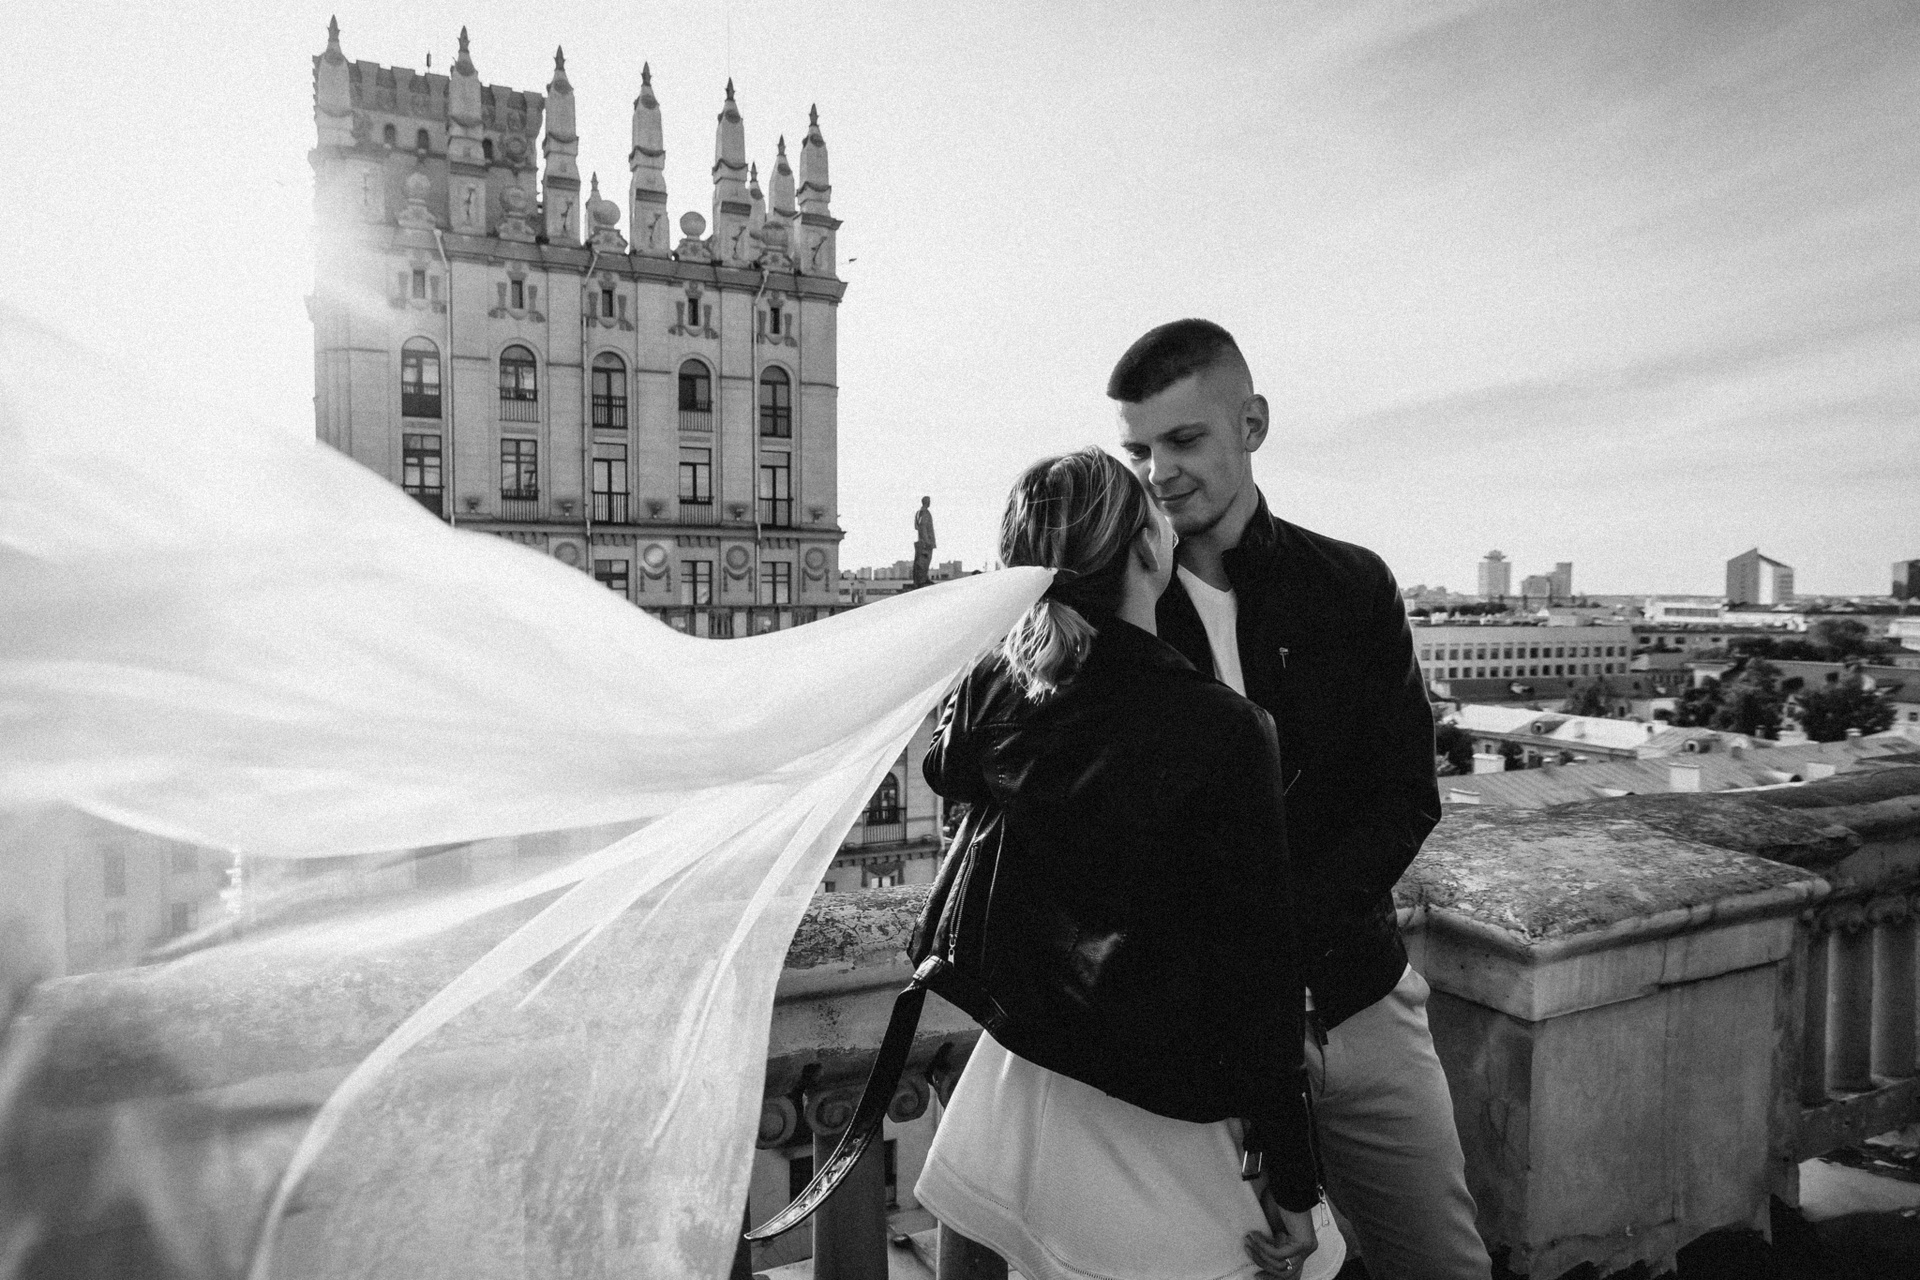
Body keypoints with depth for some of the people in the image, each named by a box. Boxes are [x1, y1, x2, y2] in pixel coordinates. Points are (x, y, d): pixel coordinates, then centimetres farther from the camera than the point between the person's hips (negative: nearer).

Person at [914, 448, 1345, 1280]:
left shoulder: (992, 689, -9)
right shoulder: (1223, 733, -23)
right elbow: (1259, 972, -18)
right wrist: (1293, 1186, -6)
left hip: (1011, 1085, 5)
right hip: (1148, 1131, -5)